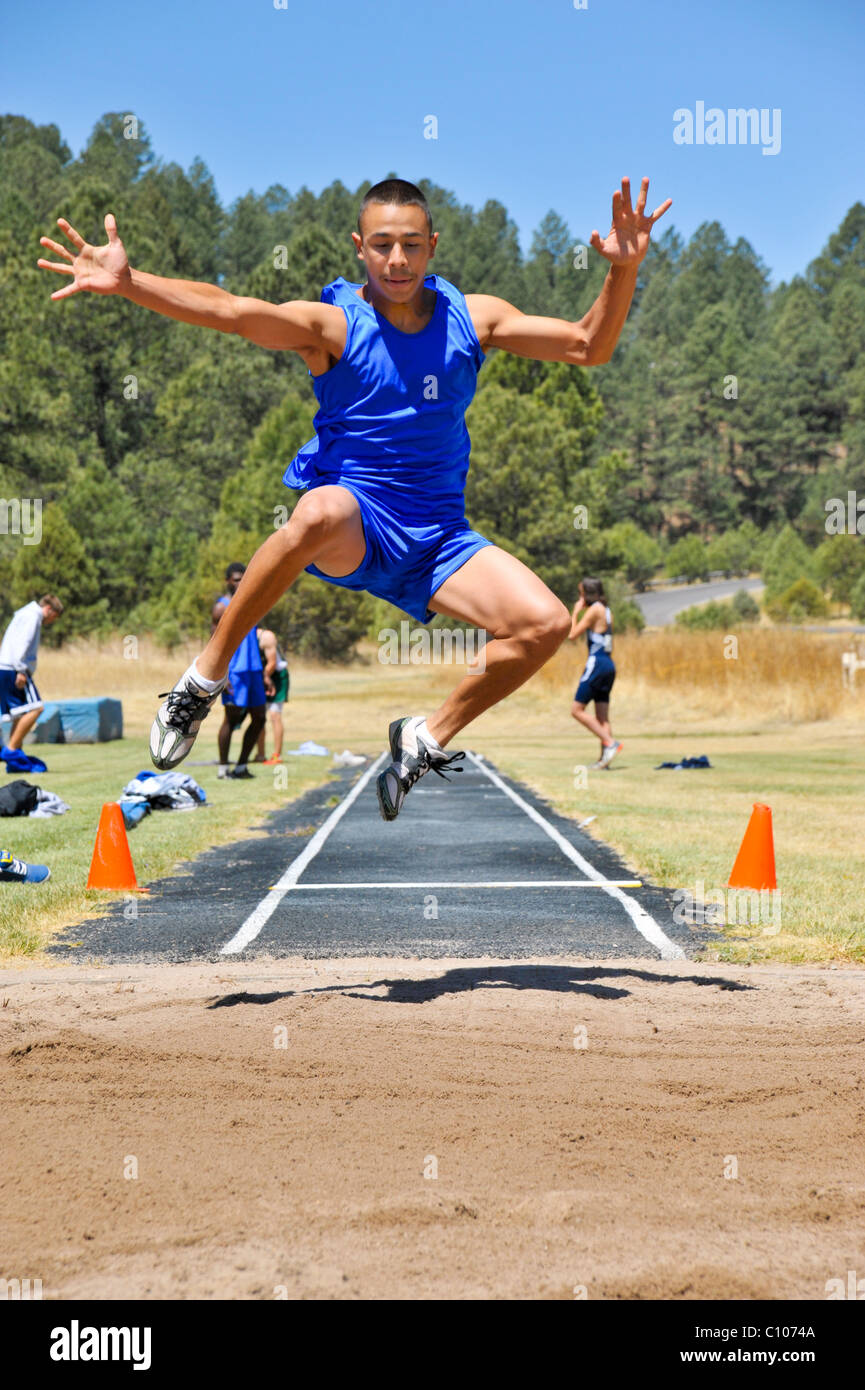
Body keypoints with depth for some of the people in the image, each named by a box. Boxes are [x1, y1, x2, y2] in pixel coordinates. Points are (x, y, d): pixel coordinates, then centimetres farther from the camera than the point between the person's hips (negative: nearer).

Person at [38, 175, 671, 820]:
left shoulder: (472, 317, 6)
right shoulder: (333, 323, -5)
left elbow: (588, 346, 7)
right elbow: (233, 311, -21)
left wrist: (623, 271, -11)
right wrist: (126, 282, -37)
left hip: (438, 537, 4)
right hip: (350, 525, -4)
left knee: (546, 623, -17)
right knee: (321, 513, -41)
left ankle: (427, 740, 8)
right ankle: (205, 678, -21)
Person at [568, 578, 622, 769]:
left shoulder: (594, 610, -10)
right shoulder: (606, 611, 16)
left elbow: (572, 635, -9)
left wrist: (575, 613, 1)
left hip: (597, 663, -9)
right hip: (608, 664, 9)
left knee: (577, 710, -7)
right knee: (602, 717, 7)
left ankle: (610, 743, -16)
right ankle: (604, 758, 2)